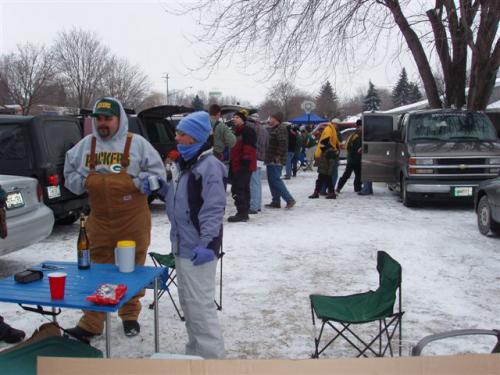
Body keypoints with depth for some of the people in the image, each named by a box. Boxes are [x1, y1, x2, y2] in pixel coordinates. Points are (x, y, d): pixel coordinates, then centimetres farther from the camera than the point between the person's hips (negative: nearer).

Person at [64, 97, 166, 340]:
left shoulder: (137, 144, -2)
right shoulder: (86, 145, 9)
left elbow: (157, 173, 0)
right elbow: (69, 173, 19)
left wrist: (143, 182, -17)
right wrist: (80, 182, -1)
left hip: (133, 220, -2)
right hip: (99, 220, 3)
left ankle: (130, 316, 28)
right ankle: (91, 323, 13)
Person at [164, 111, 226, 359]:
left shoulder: (210, 166, -16)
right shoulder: (185, 164, 14)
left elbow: (214, 210, -21)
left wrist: (207, 244, -25)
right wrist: (162, 187, 8)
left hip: (198, 249, -10)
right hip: (183, 245, 10)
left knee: (200, 304, -5)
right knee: (187, 301, 18)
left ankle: (211, 355, 7)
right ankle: (195, 352, 33)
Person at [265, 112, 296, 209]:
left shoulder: (281, 129, -13)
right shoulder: (272, 129, 19)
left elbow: (283, 144, -23)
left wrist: (278, 156, -23)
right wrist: (267, 158, 17)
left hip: (276, 161, -10)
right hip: (271, 161, 10)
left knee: (275, 180, -11)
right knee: (272, 180, 11)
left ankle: (289, 199, -7)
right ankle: (275, 202, 16)